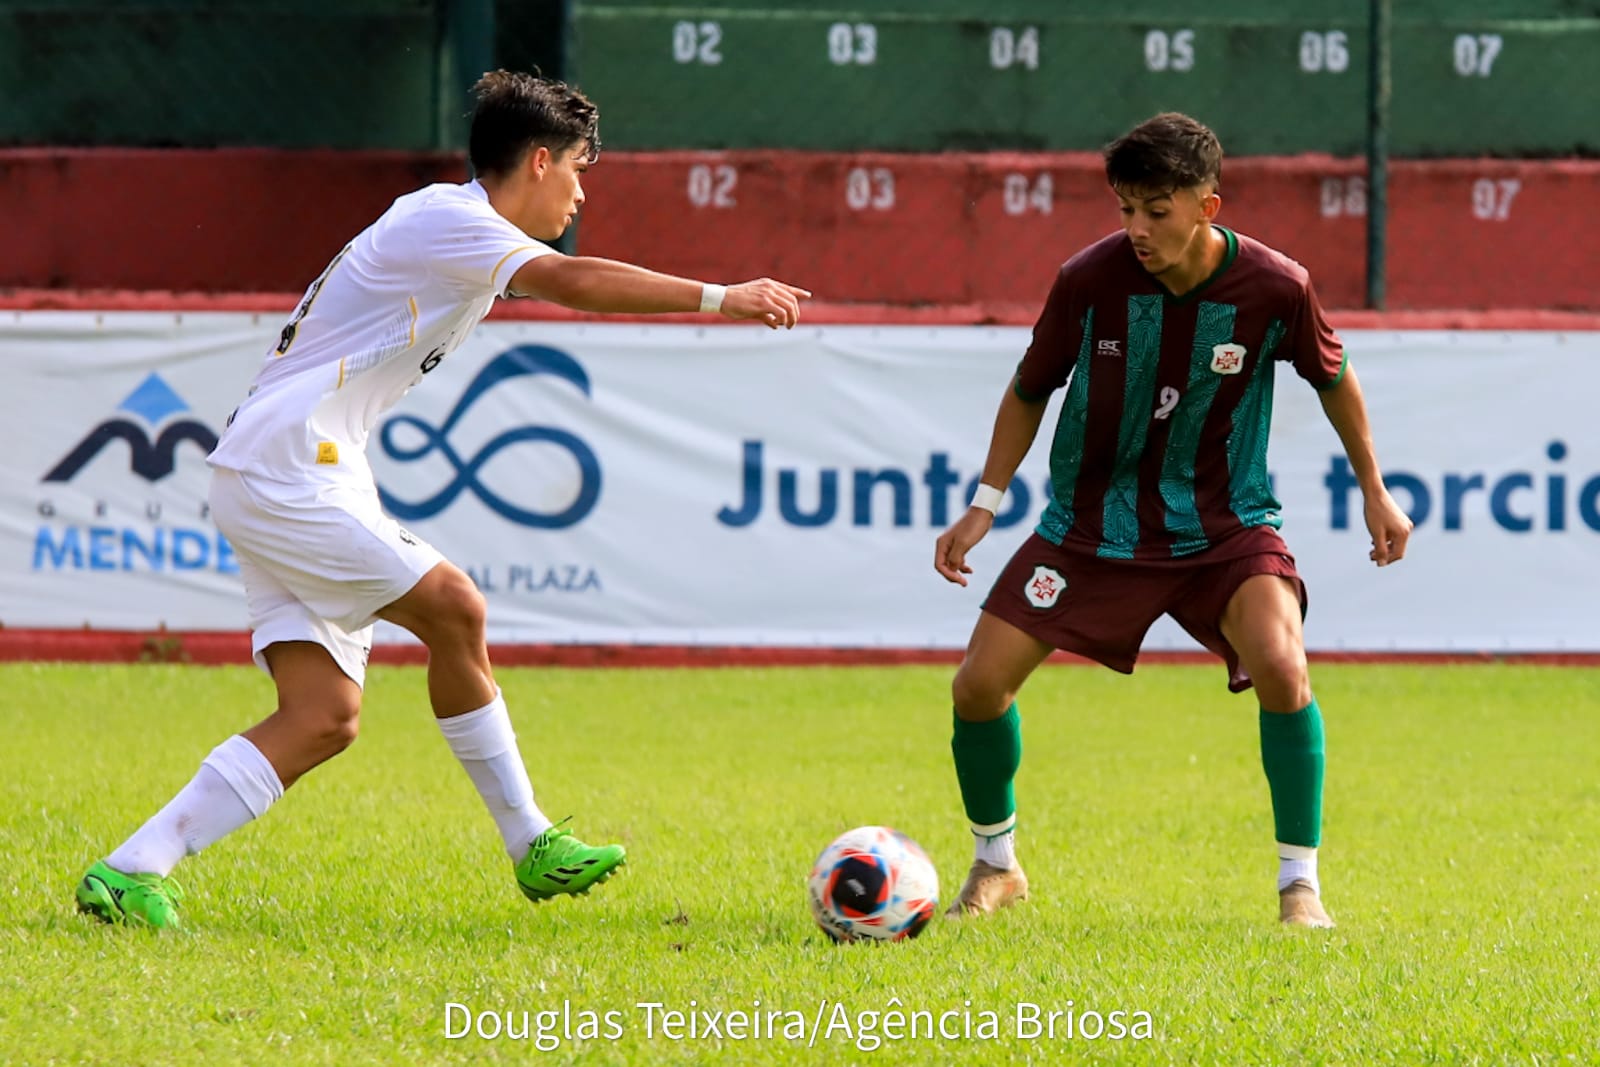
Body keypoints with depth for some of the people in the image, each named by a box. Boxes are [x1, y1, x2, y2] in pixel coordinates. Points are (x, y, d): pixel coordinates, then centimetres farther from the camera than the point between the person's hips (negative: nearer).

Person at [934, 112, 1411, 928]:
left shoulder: (1275, 288, -18)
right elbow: (1030, 391, 2)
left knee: (1281, 668, -27)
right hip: (1093, 523, 1)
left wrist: (1374, 491, 11)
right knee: (979, 685, -7)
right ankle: (995, 867, 20)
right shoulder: (1089, 281, -17)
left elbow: (1332, 378, 4)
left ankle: (1300, 885, -12)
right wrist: (985, 503, -1)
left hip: (1225, 525, -1)